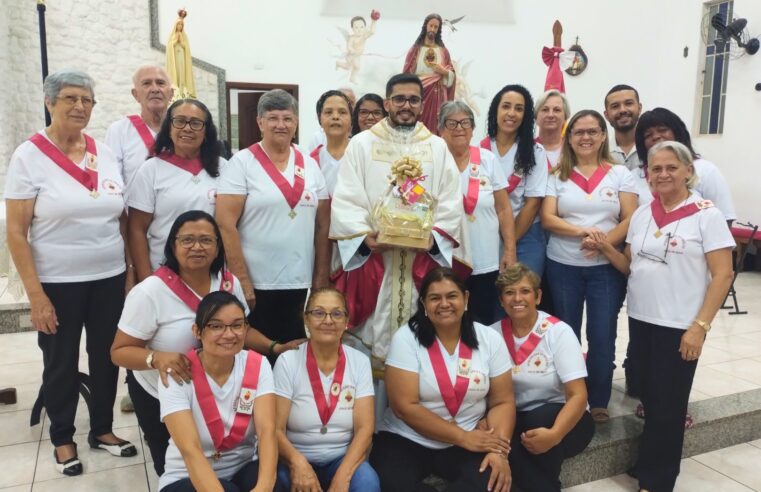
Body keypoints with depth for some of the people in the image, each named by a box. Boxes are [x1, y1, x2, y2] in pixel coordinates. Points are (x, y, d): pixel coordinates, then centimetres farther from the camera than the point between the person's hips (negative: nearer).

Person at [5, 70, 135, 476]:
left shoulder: (106, 154, 4)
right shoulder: (29, 156, -8)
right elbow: (16, 232, -9)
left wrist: (133, 272, 6)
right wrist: (35, 294, -13)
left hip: (110, 279, 4)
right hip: (58, 284, -3)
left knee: (107, 357, 13)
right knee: (61, 364, 12)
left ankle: (102, 429, 34)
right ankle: (62, 439, 32)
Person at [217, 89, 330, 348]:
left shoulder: (310, 165, 8)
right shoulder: (241, 163, -3)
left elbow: (322, 226, 9)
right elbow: (225, 225, -9)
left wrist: (321, 278, 5)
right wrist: (242, 281, -13)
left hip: (301, 284, 4)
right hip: (257, 285, -3)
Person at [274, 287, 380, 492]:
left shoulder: (360, 361, -1)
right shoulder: (287, 361, -6)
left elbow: (365, 428, -7)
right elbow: (276, 429, -9)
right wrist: (297, 462, -28)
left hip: (343, 459, 1)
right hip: (297, 460, -1)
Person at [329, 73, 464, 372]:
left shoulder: (438, 147, 12)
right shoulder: (361, 144, 7)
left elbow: (451, 201, 5)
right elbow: (346, 199, 0)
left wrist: (434, 236, -10)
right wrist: (365, 236, -15)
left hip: (424, 256, 1)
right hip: (371, 254, -1)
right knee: (375, 321, 1)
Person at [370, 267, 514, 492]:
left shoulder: (489, 339, -1)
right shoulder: (406, 338, -9)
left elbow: (502, 402, 0)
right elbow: (404, 406, -14)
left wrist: (499, 452, -18)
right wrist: (463, 437, -17)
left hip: (471, 443, 2)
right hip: (406, 440, -2)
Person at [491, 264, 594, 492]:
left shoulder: (559, 332, -12)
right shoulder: (493, 334, -2)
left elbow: (578, 395, -18)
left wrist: (554, 434, -34)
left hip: (561, 420, -1)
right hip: (516, 419, 2)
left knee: (539, 420, -34)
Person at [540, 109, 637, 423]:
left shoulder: (620, 174, 5)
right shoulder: (557, 175, 5)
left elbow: (630, 219, -3)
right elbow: (547, 219, -5)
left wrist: (603, 242, -20)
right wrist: (583, 232, -21)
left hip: (607, 266, 0)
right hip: (563, 266, 1)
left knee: (602, 336, 2)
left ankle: (599, 402, 17)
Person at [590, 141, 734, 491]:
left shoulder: (707, 215, -6)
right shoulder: (641, 214, 8)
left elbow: (722, 274, -9)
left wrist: (700, 326, -15)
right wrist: (606, 248, -6)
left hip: (680, 326, -4)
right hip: (640, 319, 5)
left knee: (667, 405, 4)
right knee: (649, 399, 12)